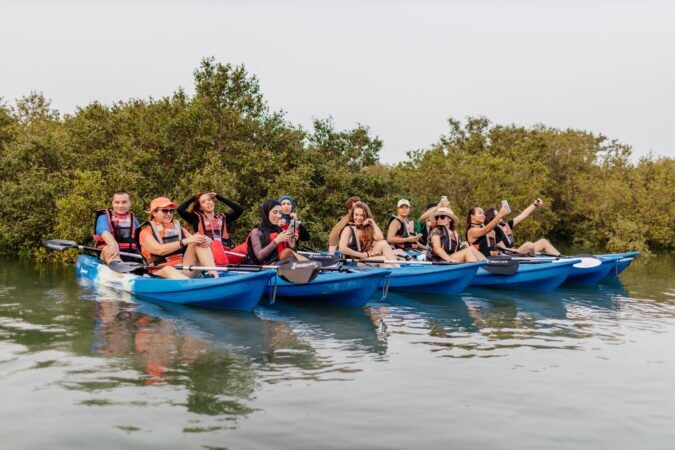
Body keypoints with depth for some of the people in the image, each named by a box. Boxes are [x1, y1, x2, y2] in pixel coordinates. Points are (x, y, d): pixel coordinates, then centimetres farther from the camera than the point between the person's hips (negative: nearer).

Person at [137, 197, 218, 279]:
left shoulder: (178, 228, 21)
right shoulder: (146, 232, 5)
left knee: (200, 240, -13)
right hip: (162, 272, -4)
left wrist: (206, 241, -17)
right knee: (168, 270, -40)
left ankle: (213, 273, -33)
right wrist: (185, 241, -22)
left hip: (185, 271, 4)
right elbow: (159, 250, -14)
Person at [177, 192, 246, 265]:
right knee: (216, 242, -39)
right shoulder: (197, 218, 17)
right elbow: (180, 210, 4)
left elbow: (239, 209, 17)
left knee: (246, 246, -28)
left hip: (227, 254, 3)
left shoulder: (222, 217, 26)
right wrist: (193, 198, 19)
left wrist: (219, 197, 22)